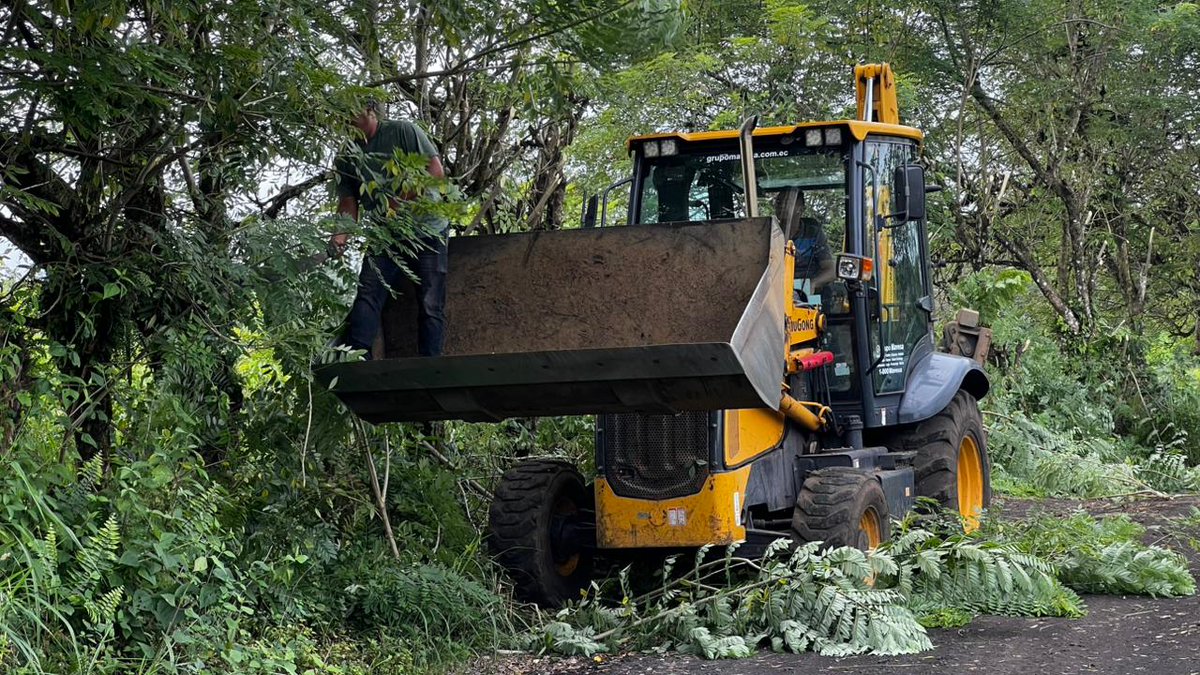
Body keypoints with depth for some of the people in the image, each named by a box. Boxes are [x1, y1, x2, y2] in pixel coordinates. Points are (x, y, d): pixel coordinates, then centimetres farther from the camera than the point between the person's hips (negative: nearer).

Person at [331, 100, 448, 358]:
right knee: (367, 295, -14)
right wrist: (341, 234, -21)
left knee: (430, 305, -7)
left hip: (427, 229, -4)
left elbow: (436, 171, -10)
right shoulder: (346, 158, 8)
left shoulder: (403, 131, -4)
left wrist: (402, 199, -19)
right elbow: (348, 201, -1)